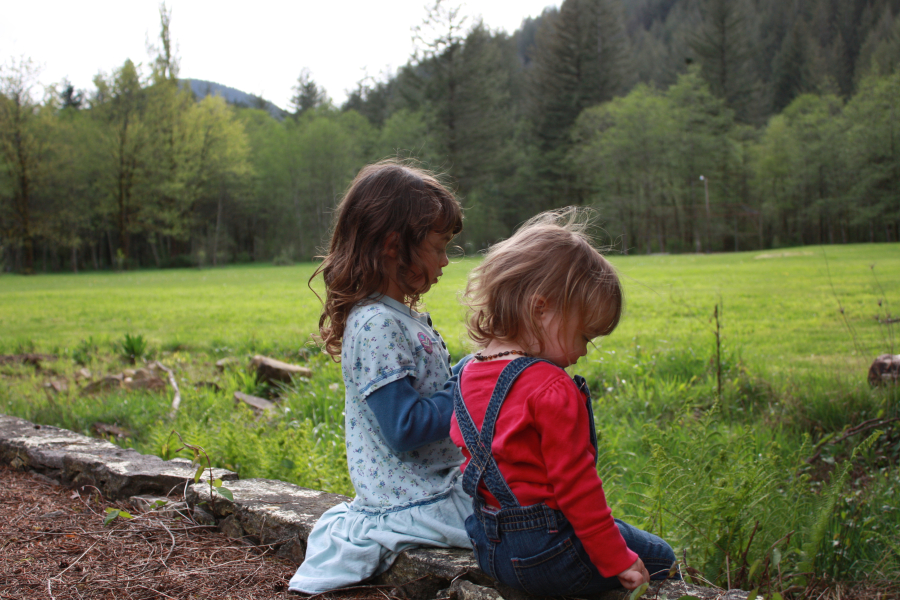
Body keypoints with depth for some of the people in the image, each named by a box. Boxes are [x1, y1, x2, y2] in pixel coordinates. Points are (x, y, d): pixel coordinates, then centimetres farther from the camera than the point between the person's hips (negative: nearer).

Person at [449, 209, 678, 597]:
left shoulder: (469, 375, 4)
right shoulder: (553, 390, -22)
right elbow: (576, 484, -20)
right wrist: (617, 561, -10)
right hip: (547, 558, -9)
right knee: (660, 560, 11)